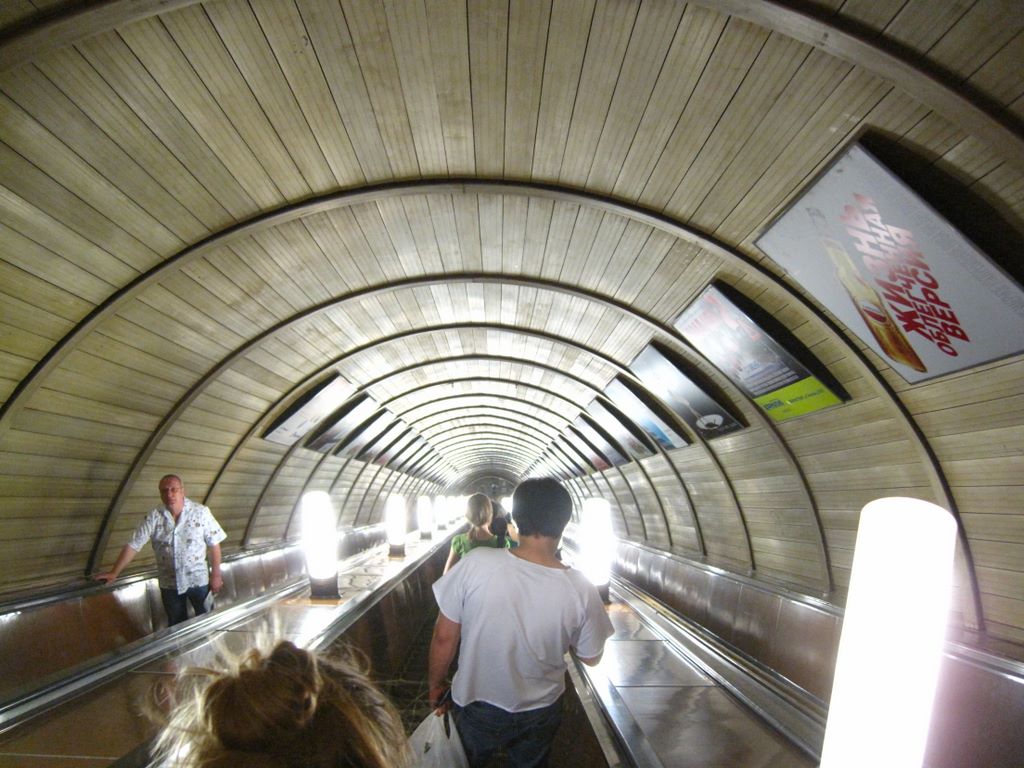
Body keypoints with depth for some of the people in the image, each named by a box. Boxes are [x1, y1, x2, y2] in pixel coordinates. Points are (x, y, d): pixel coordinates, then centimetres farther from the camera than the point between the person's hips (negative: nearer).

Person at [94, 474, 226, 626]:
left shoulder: (201, 512, -12)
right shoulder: (154, 517, -7)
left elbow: (214, 544, -9)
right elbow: (133, 545, -4)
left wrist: (216, 574, -8)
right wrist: (114, 573, -10)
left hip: (198, 580, -2)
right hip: (169, 583, 2)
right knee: (176, 626, 17)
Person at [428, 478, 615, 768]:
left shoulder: (476, 564, -29)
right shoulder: (581, 591, -26)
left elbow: (444, 638, -18)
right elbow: (590, 657, -8)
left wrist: (435, 685, 0)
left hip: (476, 707, -1)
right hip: (539, 715, 1)